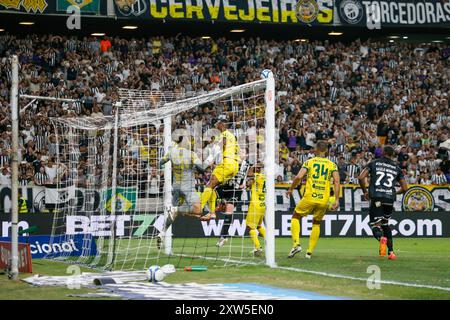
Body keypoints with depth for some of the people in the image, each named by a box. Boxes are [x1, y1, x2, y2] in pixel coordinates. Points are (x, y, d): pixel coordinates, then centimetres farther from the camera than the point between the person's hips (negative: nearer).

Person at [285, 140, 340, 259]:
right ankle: (309, 252, 16)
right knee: (316, 224, 21)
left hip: (310, 197, -2)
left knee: (295, 217, 18)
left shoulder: (309, 162, 4)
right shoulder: (332, 165, 8)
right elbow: (337, 181, -4)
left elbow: (298, 177, -7)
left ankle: (296, 244, -2)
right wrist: (337, 200, -4)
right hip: (324, 200, 2)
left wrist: (290, 189, 7)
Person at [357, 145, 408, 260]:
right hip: (390, 199, 3)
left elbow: (361, 177, -1)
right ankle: (391, 251, 17)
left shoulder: (374, 163, 9)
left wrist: (365, 192, 13)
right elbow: (404, 188, 14)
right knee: (385, 223, 23)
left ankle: (381, 238, -35)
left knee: (375, 224, 1)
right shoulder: (396, 168, 15)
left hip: (376, 198, -3)